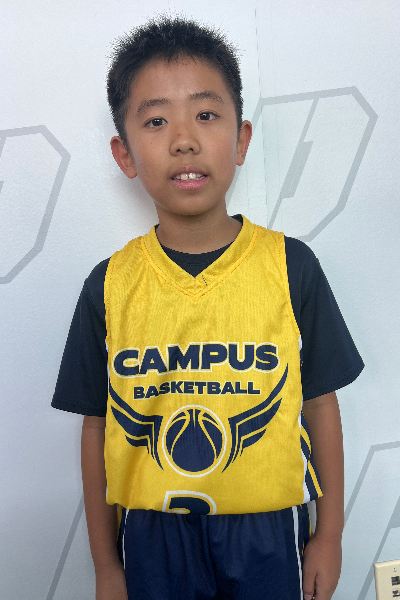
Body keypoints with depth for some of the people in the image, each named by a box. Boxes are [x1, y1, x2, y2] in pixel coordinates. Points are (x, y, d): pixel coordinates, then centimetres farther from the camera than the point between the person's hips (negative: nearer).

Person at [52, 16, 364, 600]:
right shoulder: (109, 286, -8)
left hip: (267, 530, 0)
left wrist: (329, 534, 4)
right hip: (151, 535, 1)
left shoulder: (291, 266, -10)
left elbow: (320, 404, -2)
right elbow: (98, 427, -1)